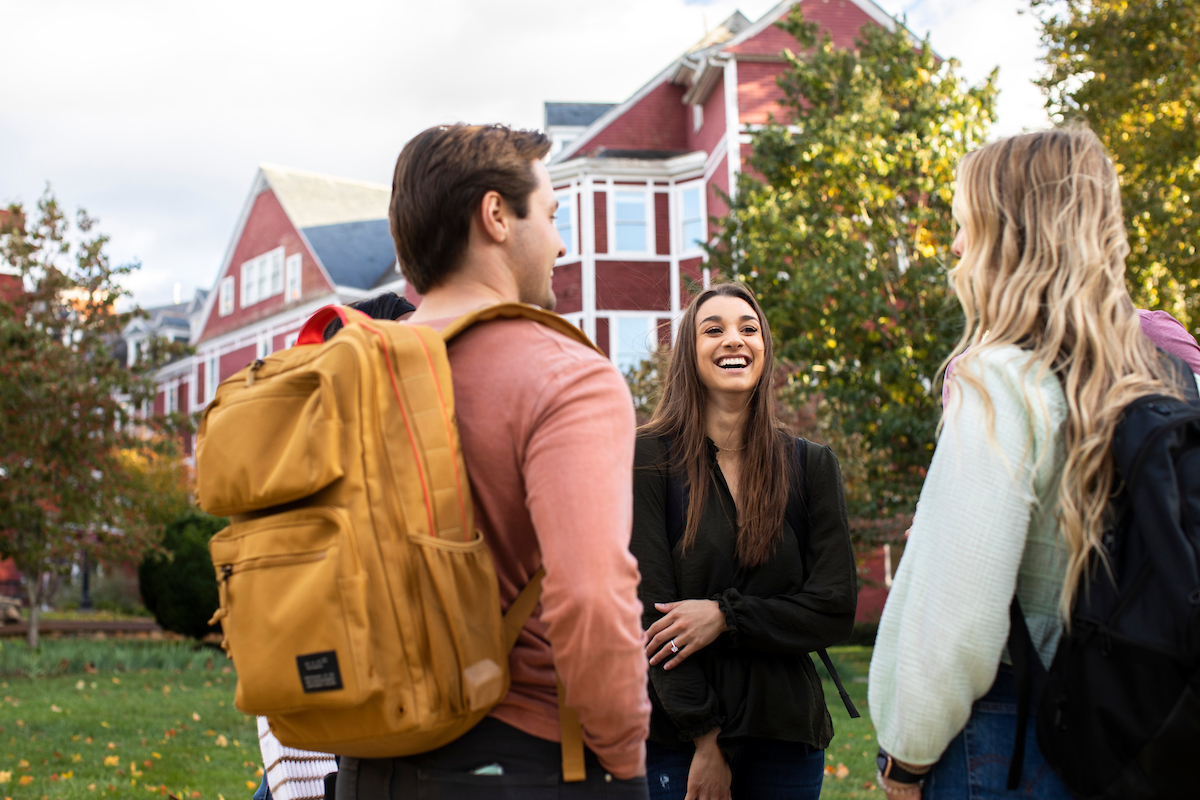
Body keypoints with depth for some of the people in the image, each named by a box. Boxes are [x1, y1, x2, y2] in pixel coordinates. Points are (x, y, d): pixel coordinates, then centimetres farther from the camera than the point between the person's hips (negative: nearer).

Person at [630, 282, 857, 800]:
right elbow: (650, 609, -9)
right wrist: (705, 741, -12)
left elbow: (836, 611, 0)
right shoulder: (650, 460, -5)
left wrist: (725, 616, -13)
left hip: (785, 735, 2)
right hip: (675, 738, -2)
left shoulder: (812, 465, 4)